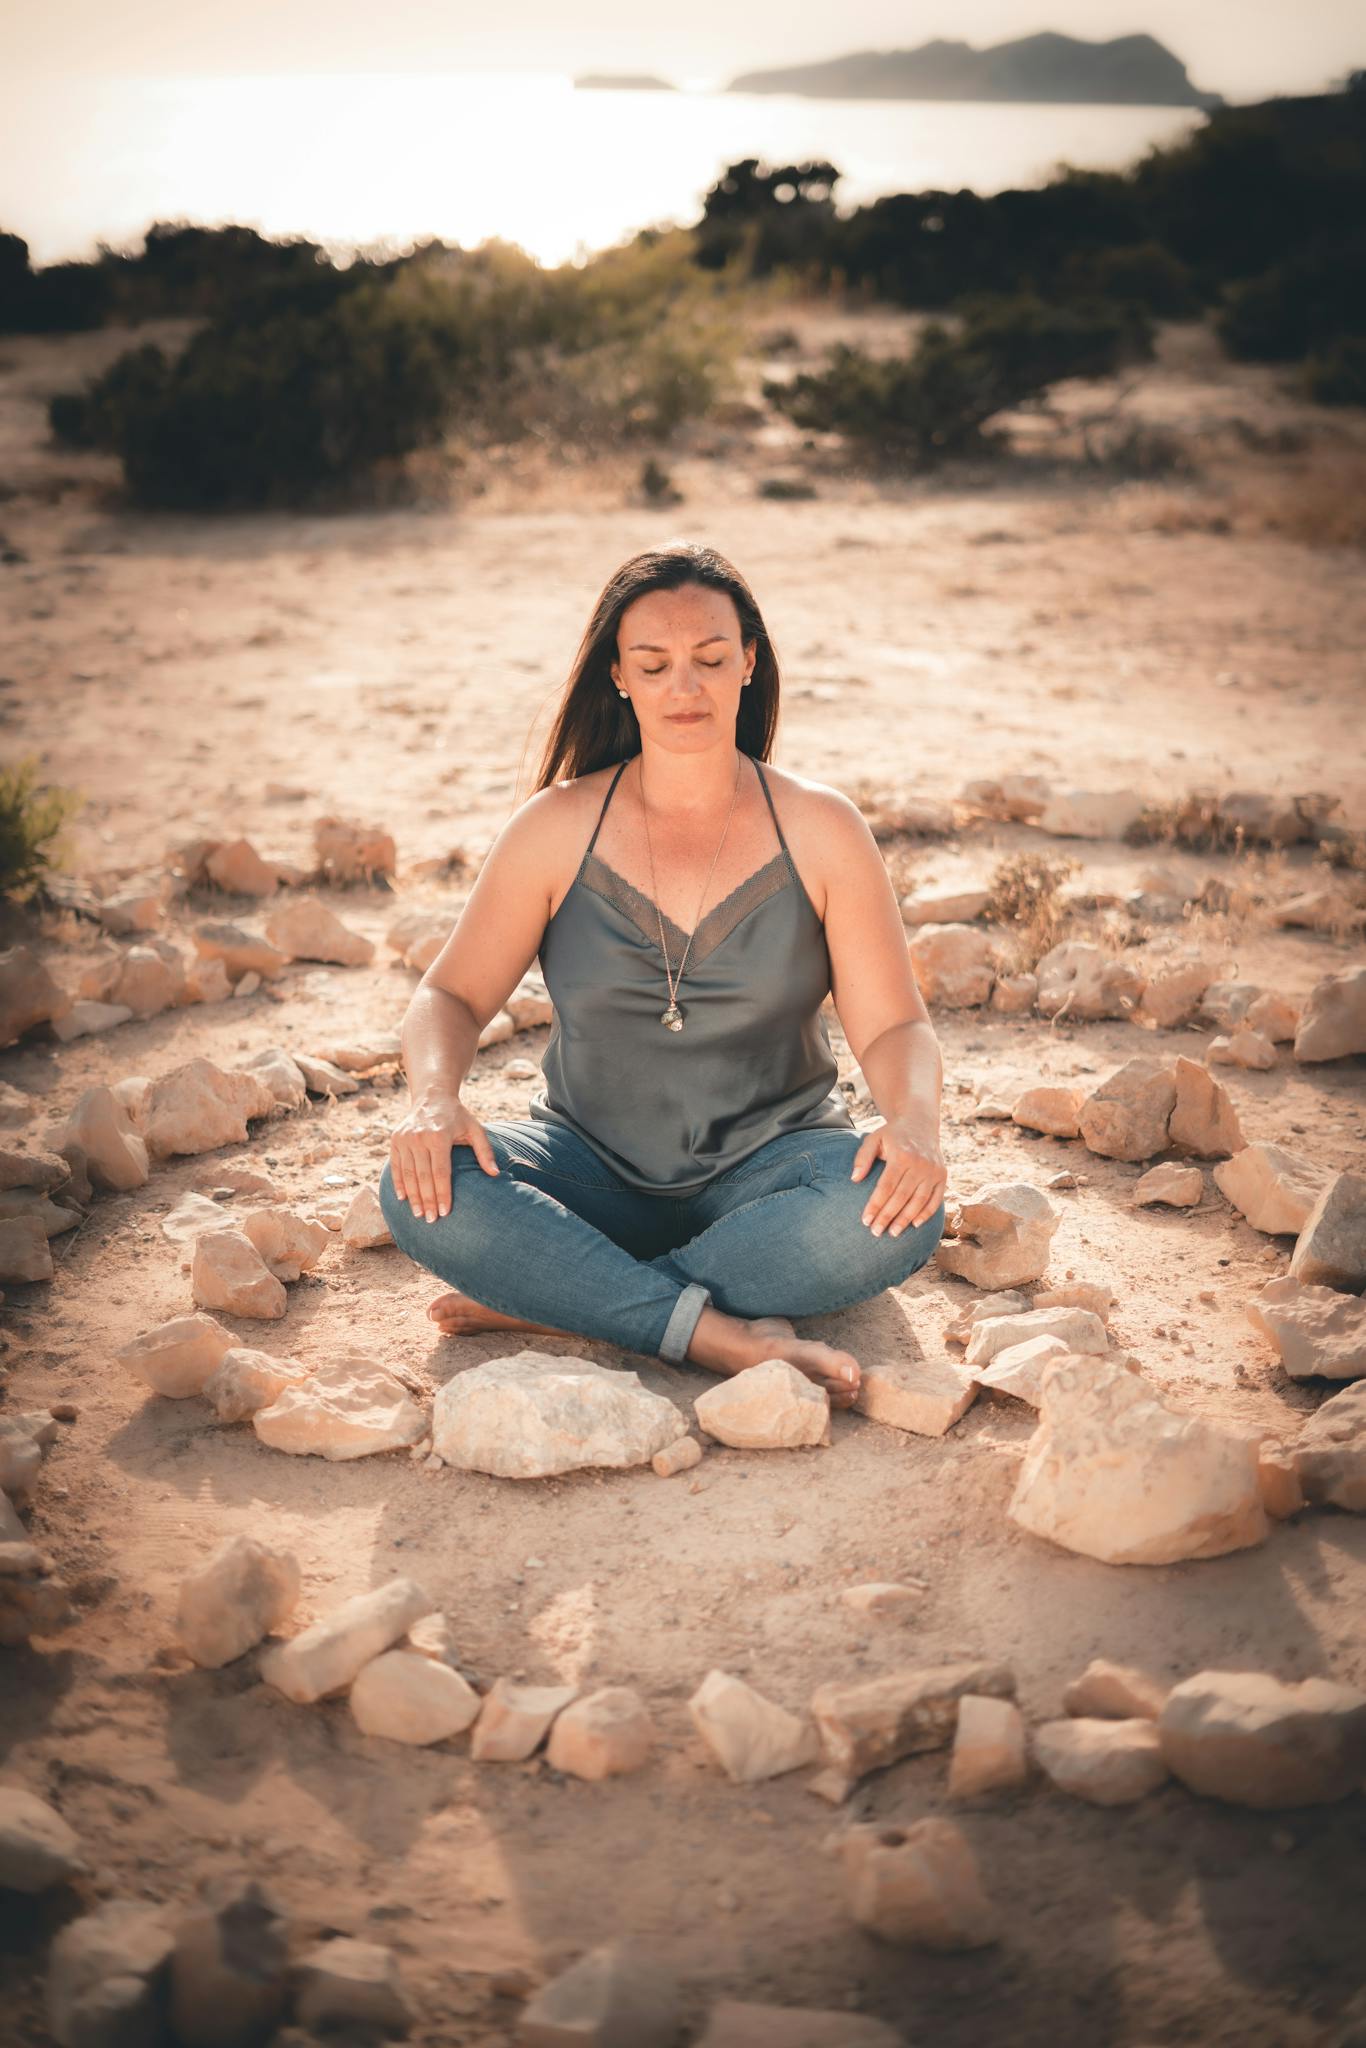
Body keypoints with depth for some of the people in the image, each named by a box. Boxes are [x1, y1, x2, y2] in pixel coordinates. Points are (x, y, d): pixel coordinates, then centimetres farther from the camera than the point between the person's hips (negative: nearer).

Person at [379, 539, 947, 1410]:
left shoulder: (821, 829, -3)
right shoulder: (558, 828, -1)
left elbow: (895, 1024, -3)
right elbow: (451, 996, 2)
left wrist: (915, 1118, -26)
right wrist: (436, 1097, -21)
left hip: (765, 1168, 0)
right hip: (593, 1168, 1)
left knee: (902, 1211, -33)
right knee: (424, 1192, -28)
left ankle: (551, 1302, -25)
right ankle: (732, 1337, -31)